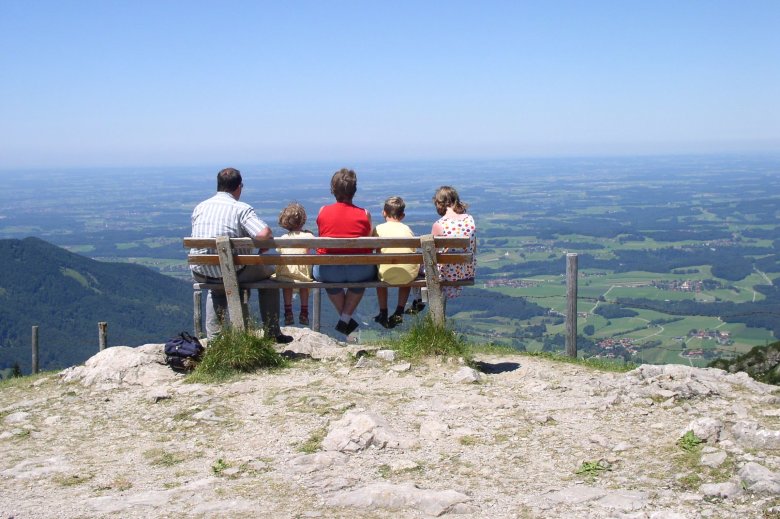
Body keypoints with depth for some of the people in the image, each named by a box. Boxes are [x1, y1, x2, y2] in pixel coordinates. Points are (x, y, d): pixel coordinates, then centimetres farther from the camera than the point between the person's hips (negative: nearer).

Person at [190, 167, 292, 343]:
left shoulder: (199, 208, 6)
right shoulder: (242, 209, -11)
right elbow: (264, 234, -25)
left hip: (200, 274, 5)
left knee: (216, 286, 40)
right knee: (268, 273, 23)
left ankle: (213, 337, 38)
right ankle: (272, 333, 24)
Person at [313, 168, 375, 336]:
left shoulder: (323, 211, 4)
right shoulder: (364, 214, 2)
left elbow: (322, 240, 13)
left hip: (328, 272, 1)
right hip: (359, 271, 0)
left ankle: (345, 318, 36)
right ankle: (345, 319, 31)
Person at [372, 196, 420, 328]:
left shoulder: (379, 228, 8)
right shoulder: (407, 229, 15)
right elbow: (413, 250, 16)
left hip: (388, 274, -2)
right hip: (409, 274, 2)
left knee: (379, 275, 33)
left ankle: (383, 314, 34)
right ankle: (399, 313, 32)